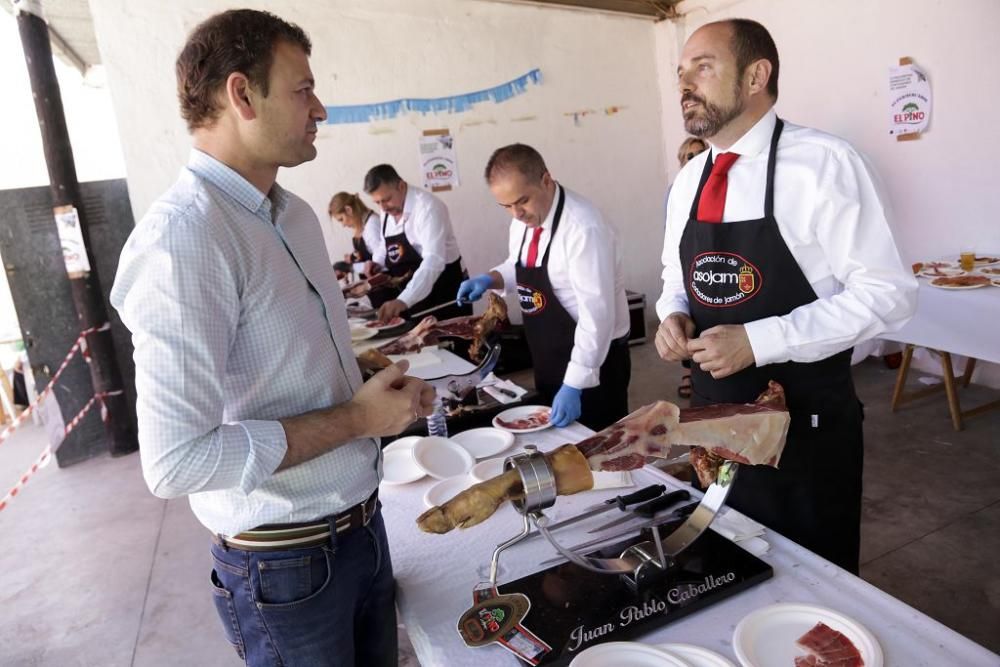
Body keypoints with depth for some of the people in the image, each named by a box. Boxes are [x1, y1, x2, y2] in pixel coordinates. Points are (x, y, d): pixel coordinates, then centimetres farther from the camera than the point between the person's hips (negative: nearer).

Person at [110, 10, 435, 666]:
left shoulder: (296, 214, 5)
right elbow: (176, 461, -27)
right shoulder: (183, 235, -23)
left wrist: (382, 387, -1)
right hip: (286, 562, -7)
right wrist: (355, 418, -21)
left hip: (362, 523, 8)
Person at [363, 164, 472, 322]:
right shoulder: (387, 210, 2)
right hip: (413, 295, 7)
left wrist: (403, 301, -43)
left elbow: (433, 262, -33)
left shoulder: (427, 207, -22)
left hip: (444, 290, -7)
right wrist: (376, 262, -1)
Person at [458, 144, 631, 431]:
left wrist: (574, 384, -28)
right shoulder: (522, 220, 0)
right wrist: (490, 279, -5)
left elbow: (597, 314, -27)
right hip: (547, 360, 8)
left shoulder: (583, 228, -25)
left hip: (592, 360, -7)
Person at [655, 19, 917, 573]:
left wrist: (758, 341, -26)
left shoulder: (822, 163, -15)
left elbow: (886, 292, -17)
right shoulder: (688, 181, 5)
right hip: (714, 418, 6)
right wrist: (674, 313, -7)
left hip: (805, 423, -5)